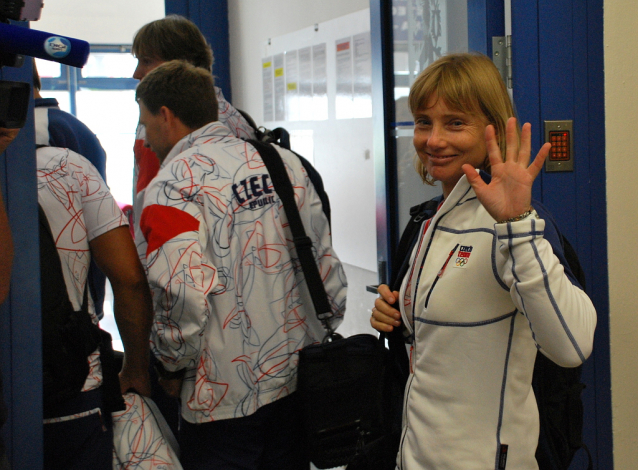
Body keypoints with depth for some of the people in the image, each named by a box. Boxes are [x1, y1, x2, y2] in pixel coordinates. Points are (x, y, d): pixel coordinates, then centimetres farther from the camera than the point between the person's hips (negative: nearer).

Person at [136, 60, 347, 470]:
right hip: (302, 387, 6)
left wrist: (172, 365, -8)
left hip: (224, 400, -6)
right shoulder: (286, 162, 7)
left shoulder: (173, 185, -12)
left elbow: (183, 294, -25)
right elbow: (327, 266, 9)